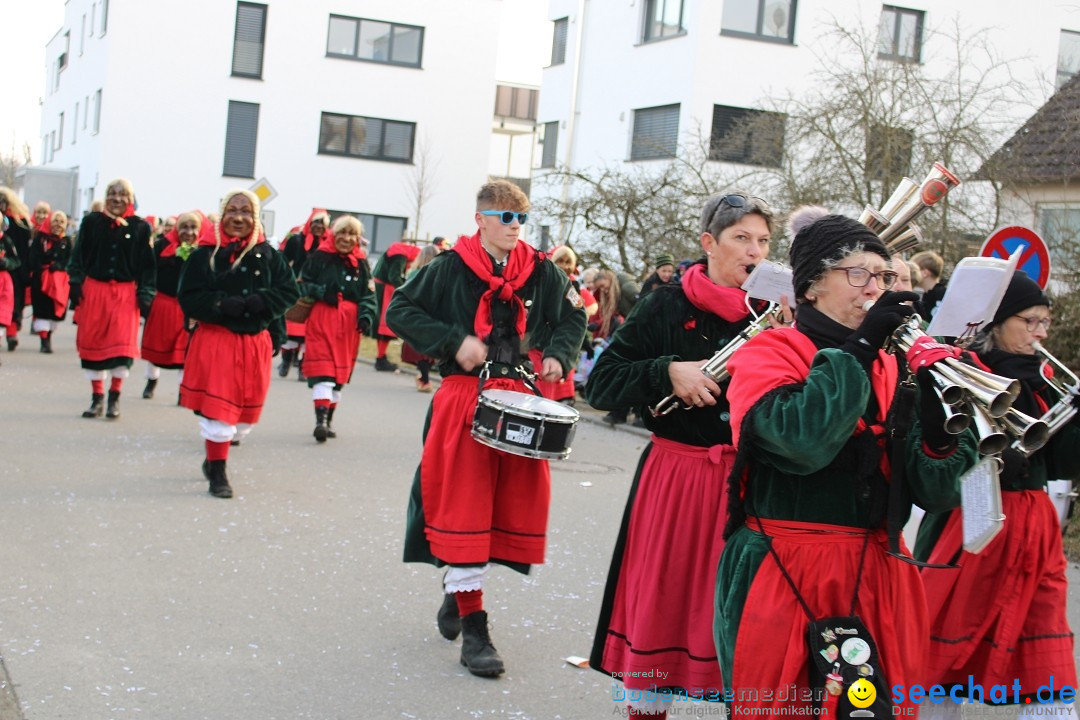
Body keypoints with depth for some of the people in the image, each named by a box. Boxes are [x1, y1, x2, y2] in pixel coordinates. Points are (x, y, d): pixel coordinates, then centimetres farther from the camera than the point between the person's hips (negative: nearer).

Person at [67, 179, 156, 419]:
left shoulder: (140, 227, 2)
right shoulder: (92, 222, 4)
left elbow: (147, 264, 3)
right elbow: (78, 256, 5)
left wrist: (145, 294, -4)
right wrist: (76, 284, -5)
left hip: (125, 293, -1)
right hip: (93, 289, 1)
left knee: (123, 344, -9)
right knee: (91, 342, 4)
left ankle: (114, 397, 7)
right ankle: (97, 397, 16)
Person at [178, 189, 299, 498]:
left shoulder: (268, 254, 1)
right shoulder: (205, 253, -5)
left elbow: (290, 291, 0)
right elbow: (188, 298, -7)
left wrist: (260, 301, -17)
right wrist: (223, 305, -21)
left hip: (255, 342, 3)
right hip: (215, 340, -3)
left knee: (245, 414, 11)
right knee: (218, 410, -3)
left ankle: (214, 459, 35)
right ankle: (217, 472, 13)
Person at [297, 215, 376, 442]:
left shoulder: (361, 263, 8)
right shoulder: (320, 257, -2)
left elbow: (368, 295, 10)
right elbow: (302, 284, 1)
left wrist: (366, 316, -7)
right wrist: (321, 292, -16)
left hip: (349, 323, 4)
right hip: (321, 318, -4)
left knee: (341, 372, 10)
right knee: (322, 371, -13)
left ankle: (329, 420, 22)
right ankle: (320, 420, -18)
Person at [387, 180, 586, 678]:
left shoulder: (540, 271, 5)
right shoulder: (452, 267, -3)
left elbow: (572, 317, 17)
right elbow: (400, 310, -3)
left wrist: (557, 354, -2)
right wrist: (454, 341, -14)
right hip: (464, 397, -3)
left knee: (518, 502, 5)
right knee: (462, 507, -3)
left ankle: (459, 584, 30)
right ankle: (472, 626, 3)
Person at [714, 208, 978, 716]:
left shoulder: (893, 369, 10)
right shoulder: (765, 357, -5)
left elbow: (934, 493, 3)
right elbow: (802, 441, -27)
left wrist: (939, 430, -16)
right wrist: (860, 347, -19)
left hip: (878, 583, 5)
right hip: (784, 584, -5)